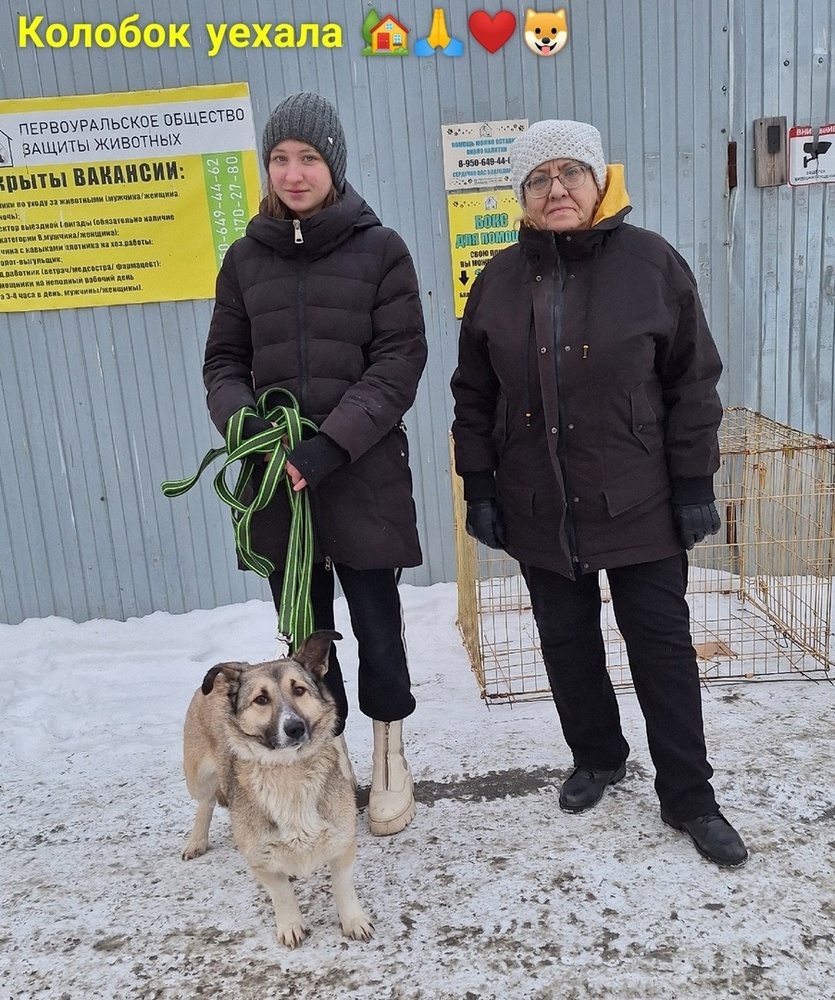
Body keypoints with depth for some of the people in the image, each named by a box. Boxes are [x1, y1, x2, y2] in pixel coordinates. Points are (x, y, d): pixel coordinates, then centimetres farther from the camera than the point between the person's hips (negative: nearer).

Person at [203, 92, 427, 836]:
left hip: (364, 476, -3)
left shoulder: (380, 249, 0)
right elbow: (224, 361, 11)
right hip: (277, 482, 3)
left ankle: (390, 758, 29)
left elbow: (399, 361, -7)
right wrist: (246, 424, -10)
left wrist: (331, 444, -17)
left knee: (377, 628, 4)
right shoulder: (246, 257, 9)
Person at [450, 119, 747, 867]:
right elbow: (474, 397, 7)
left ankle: (689, 797, 24)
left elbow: (693, 383, -2)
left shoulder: (651, 263, -4)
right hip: (539, 512, 3)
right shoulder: (499, 282, 3)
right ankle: (597, 758, 38)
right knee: (568, 645, 15)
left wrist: (695, 483, -5)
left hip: (639, 505, -2)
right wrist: (479, 488, 4)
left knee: (664, 649, 7)